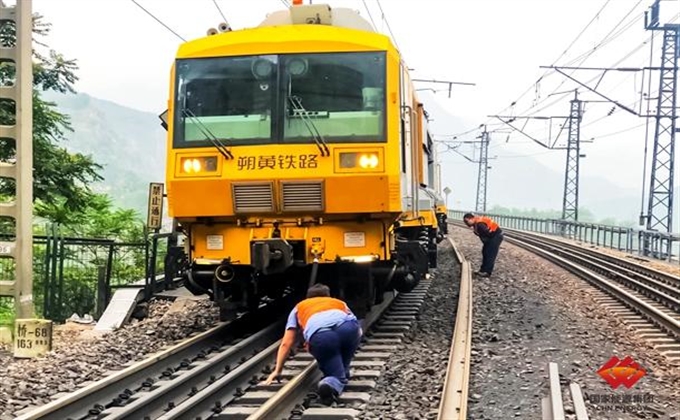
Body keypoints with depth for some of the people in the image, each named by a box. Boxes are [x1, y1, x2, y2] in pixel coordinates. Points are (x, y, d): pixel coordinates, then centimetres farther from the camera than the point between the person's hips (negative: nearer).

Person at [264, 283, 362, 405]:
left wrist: (277, 371, 38)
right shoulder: (340, 303, 43)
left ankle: (336, 381, -21)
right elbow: (358, 331, 37)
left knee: (337, 374, 8)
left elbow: (286, 344, 31)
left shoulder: (299, 308, 39)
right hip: (348, 327, 2)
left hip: (320, 335, -2)